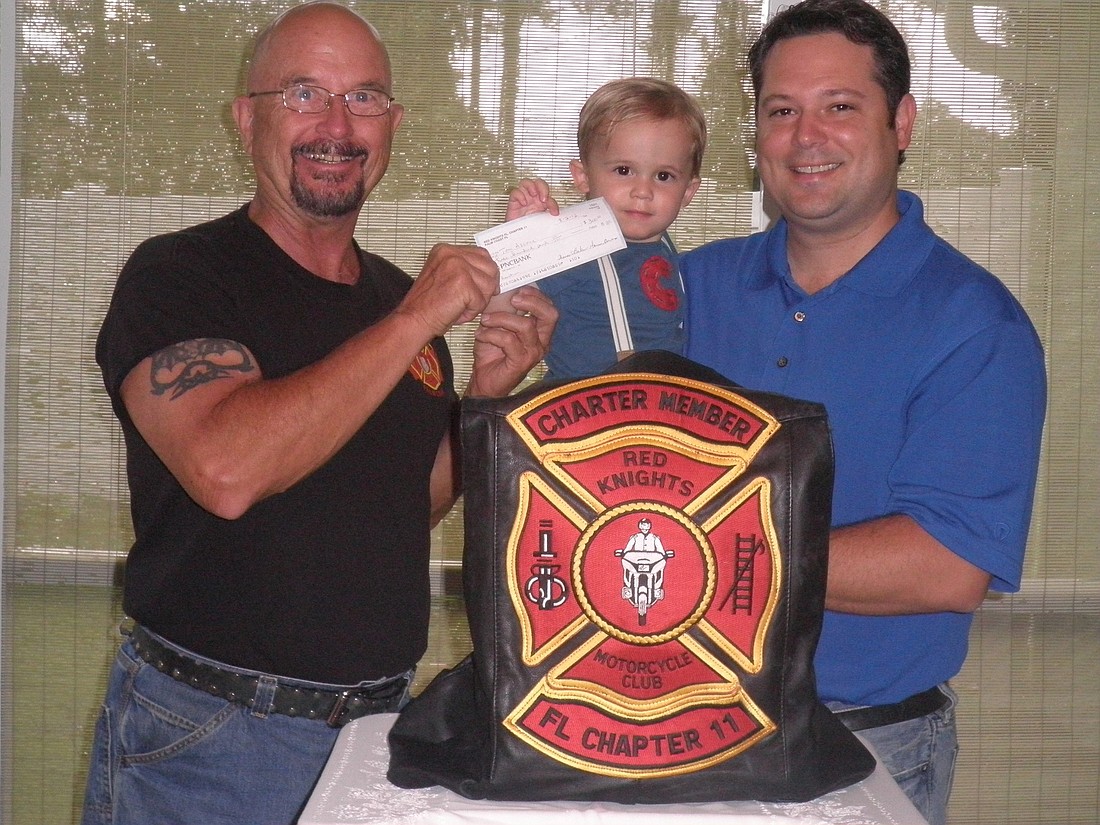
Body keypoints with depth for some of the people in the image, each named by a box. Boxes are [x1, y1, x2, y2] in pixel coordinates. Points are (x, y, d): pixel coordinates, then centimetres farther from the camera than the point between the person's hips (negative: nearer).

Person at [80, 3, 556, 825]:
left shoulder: (406, 298, 7)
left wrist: (488, 394, -3)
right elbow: (226, 471, -29)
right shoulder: (176, 274, -12)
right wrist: (416, 320, -23)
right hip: (208, 734, -5)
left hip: (380, 721, 6)